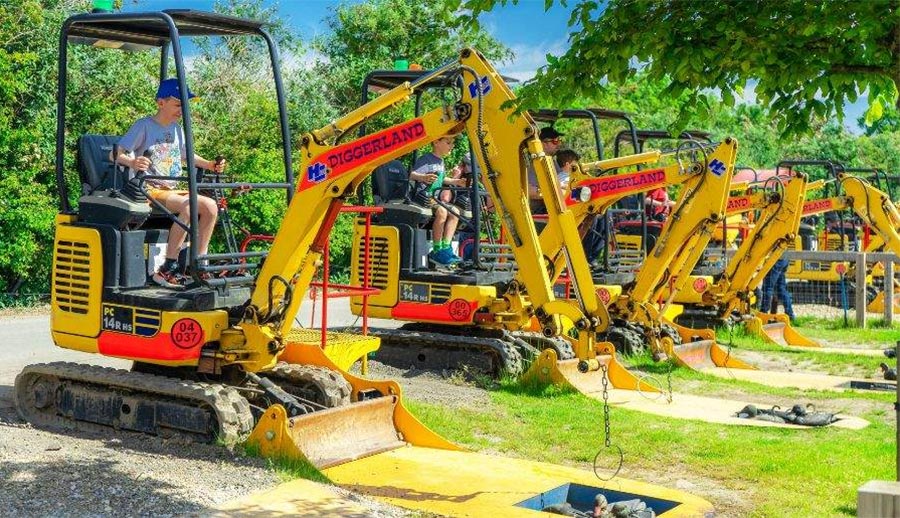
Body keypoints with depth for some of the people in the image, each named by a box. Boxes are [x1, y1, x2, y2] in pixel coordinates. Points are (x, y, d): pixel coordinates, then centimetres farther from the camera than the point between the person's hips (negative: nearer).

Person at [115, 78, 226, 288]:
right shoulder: (144, 126, -6)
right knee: (188, 206, -32)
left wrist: (210, 165, 13)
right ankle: (167, 270, -31)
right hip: (148, 190, -7)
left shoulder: (177, 129, 15)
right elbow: (115, 154, -13)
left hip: (172, 190, 7)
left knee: (210, 206, -14)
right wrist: (132, 162, -35)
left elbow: (186, 155, 31)